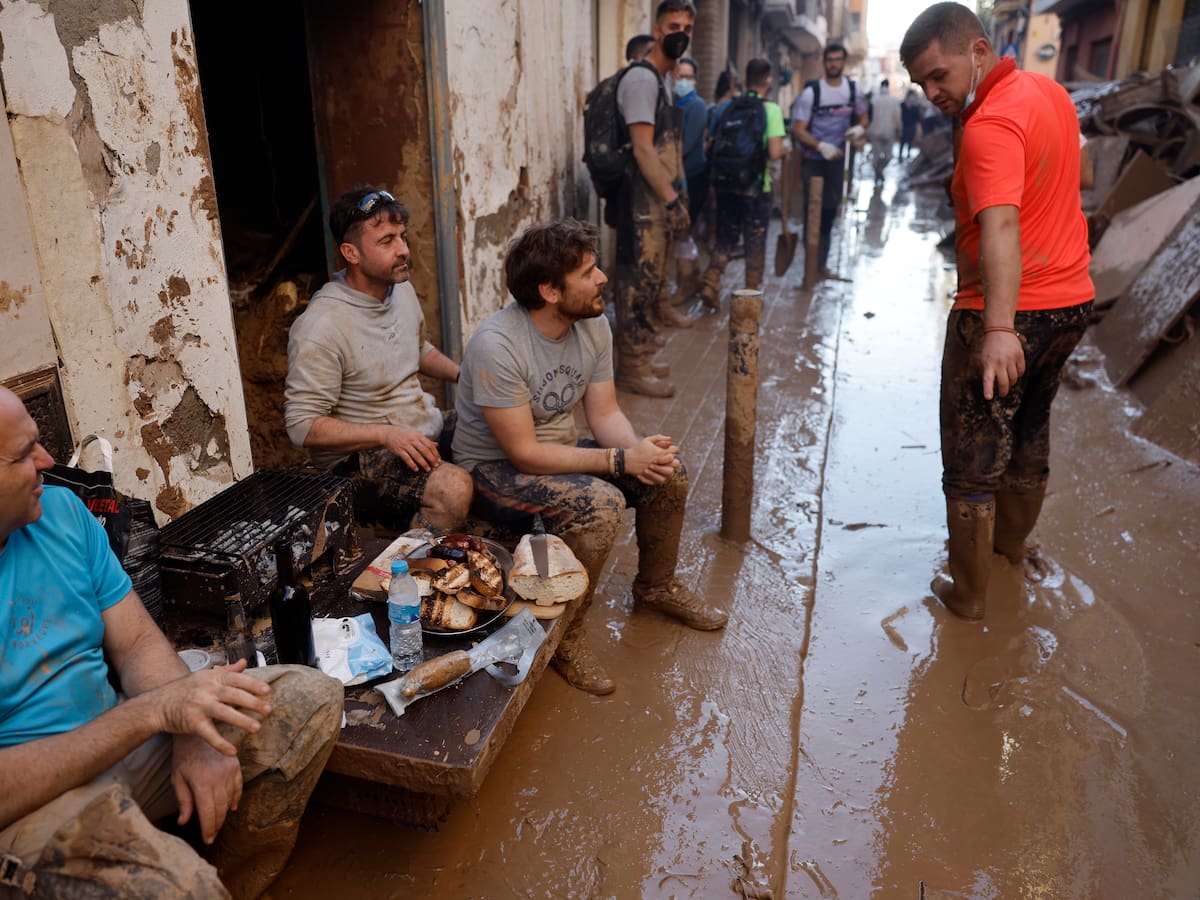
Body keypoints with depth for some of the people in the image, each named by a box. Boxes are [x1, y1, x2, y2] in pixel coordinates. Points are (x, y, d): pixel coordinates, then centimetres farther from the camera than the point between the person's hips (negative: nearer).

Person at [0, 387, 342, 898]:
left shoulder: (61, 511, 1)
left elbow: (137, 643, 3)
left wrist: (193, 737, -14)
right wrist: (155, 709, -27)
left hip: (117, 738, 7)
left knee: (311, 698, -5)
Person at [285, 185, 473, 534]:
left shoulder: (403, 290, 6)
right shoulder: (321, 327, -20)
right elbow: (302, 425, -19)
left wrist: (463, 374, 6)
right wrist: (387, 434, -27)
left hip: (427, 429, 9)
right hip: (360, 454, -8)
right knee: (453, 487, -33)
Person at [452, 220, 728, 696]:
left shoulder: (593, 325, -6)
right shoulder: (497, 347, -30)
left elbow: (605, 413, -1)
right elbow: (524, 453, -29)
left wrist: (639, 449, -23)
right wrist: (621, 460, -29)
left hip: (560, 451, 8)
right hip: (496, 469, -8)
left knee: (669, 472, -2)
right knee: (600, 503, -32)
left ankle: (657, 585, 22)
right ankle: (562, 635, -12)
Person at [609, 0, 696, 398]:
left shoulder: (663, 80, 18)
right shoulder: (642, 78, -12)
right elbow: (642, 148, -19)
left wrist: (676, 196, 14)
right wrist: (672, 200, -20)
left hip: (657, 200, 10)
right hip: (643, 202, -10)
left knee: (649, 280, 14)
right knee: (638, 283, -6)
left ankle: (639, 357, 24)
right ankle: (632, 368, 2)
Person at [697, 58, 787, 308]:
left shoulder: (728, 107, 5)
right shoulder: (771, 109, -9)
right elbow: (774, 152, -17)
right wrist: (786, 149, 4)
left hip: (725, 184, 4)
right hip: (756, 187, -4)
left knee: (725, 238, 15)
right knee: (755, 243, 9)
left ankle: (710, 282, -1)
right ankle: (751, 293, 17)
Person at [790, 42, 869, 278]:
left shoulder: (853, 90, 3)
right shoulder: (811, 92, -10)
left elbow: (862, 118, 18)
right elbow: (798, 130, -13)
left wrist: (858, 129, -6)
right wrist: (821, 146, -27)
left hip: (837, 158, 4)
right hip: (813, 159, -4)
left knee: (830, 210, 7)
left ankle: (821, 261, 16)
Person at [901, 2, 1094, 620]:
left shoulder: (992, 126, -23)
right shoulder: (1049, 91, 9)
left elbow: (1001, 226, -37)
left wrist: (999, 329, -46)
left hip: (1009, 314, -9)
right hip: (1071, 301, 9)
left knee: (973, 462, 3)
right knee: (1030, 432, 26)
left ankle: (967, 593, 14)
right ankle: (1011, 538, 46)